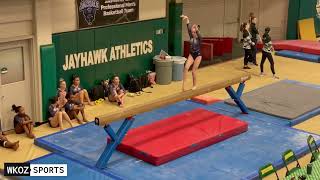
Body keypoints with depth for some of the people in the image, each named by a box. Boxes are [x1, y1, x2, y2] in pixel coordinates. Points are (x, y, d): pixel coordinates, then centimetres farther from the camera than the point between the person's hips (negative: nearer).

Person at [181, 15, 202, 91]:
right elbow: (188, 28, -13)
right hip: (191, 54, 4)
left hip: (198, 55, -4)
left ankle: (194, 85, 18)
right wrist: (187, 19, -25)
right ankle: (183, 83, -16)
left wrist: (197, 29, -57)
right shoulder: (191, 36, -3)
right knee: (186, 67, -17)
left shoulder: (199, 38, -13)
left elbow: (198, 33, -35)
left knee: (194, 71, 0)